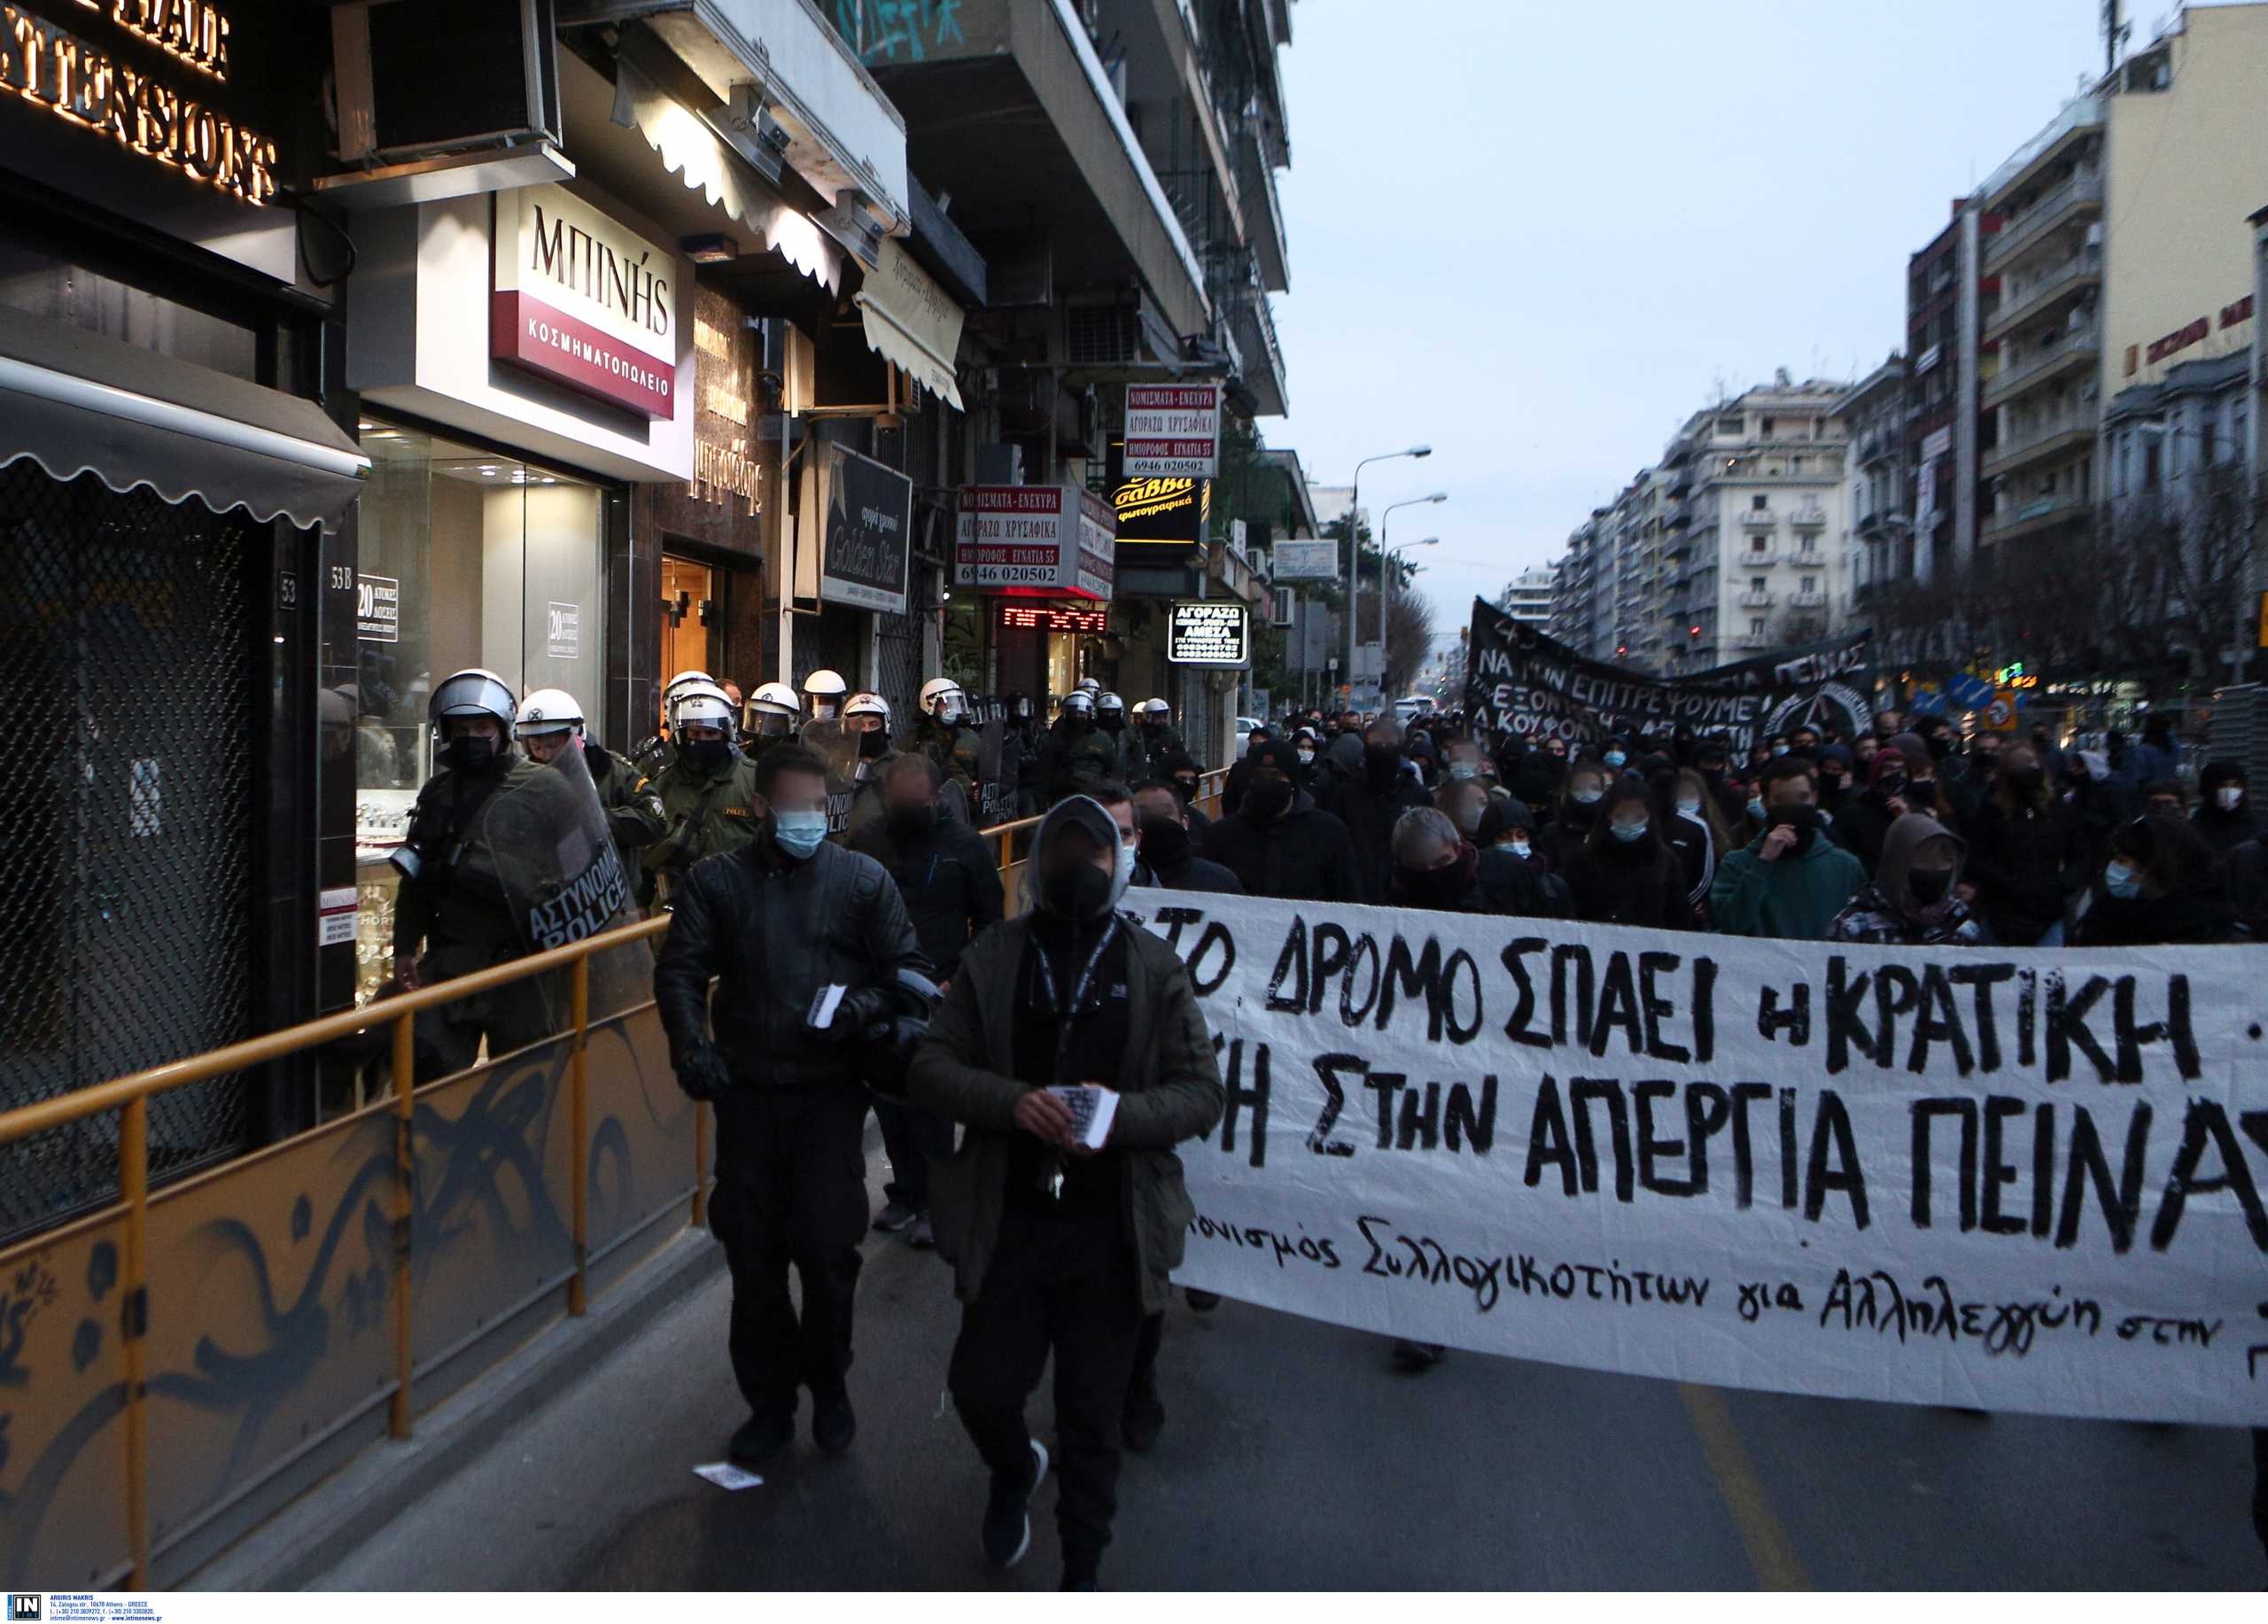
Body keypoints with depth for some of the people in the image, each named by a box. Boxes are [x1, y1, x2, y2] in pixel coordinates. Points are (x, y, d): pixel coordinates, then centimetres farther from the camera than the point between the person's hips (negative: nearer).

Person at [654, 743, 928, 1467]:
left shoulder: (863, 879, 5)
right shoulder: (715, 879, 6)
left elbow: (906, 971, 6)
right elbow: (679, 971, 2)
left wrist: (859, 1008, -13)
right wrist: (693, 1048, -14)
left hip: (830, 1090, -1)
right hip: (747, 1090, 1)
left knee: (828, 1246, -1)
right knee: (752, 1253, 8)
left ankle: (828, 1385, 24)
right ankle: (770, 1399, 26)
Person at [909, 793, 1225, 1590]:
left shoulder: (1155, 968, 1)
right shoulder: (991, 957, 3)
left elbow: (1203, 1093, -1)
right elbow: (931, 1067, 0)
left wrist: (1121, 1113, -20)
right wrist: (1012, 1101, -18)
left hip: (1114, 1230, -1)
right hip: (1008, 1219, 1)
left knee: (1093, 1418, 10)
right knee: (981, 1385, 7)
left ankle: (1081, 1570, 34)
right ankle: (1014, 1469, 44)